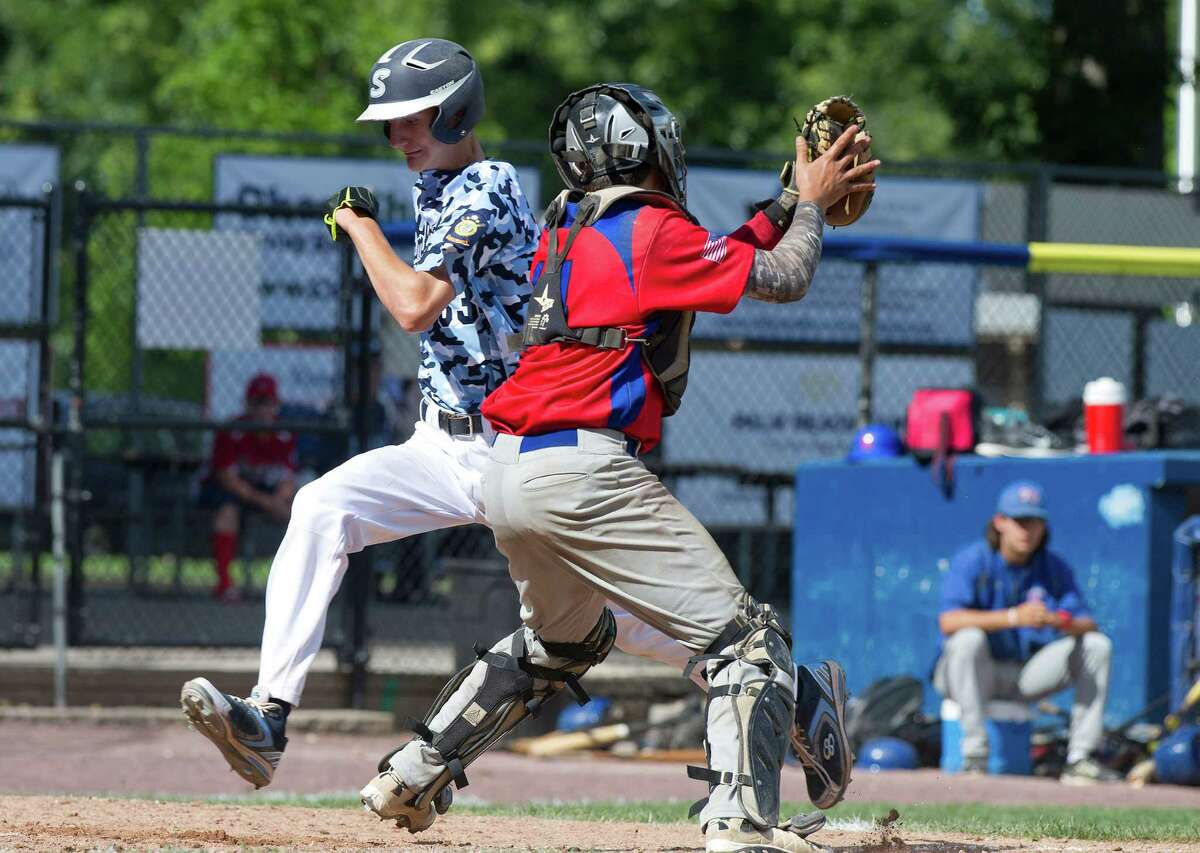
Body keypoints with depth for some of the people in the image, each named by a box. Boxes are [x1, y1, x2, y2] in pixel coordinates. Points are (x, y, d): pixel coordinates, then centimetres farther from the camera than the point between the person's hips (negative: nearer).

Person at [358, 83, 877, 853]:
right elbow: (784, 279, 2)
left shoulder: (566, 234, 18)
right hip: (582, 471, -9)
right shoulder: (652, 231, -5)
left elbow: (712, 265, 29)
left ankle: (411, 777, 33)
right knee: (744, 638, -8)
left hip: (509, 473, 9)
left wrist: (786, 207, 28)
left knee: (566, 637, 33)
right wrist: (812, 204, 19)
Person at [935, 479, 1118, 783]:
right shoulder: (972, 562, -13)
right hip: (971, 675, -4)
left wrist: (1062, 622, -34)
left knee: (1097, 645, -10)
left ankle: (1080, 758, -14)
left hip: (1027, 675, 4)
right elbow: (948, 621, -30)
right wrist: (1013, 617, -40)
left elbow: (1087, 625, -9)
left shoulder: (1054, 567, 0)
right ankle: (974, 756, -34)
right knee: (969, 638, -35)